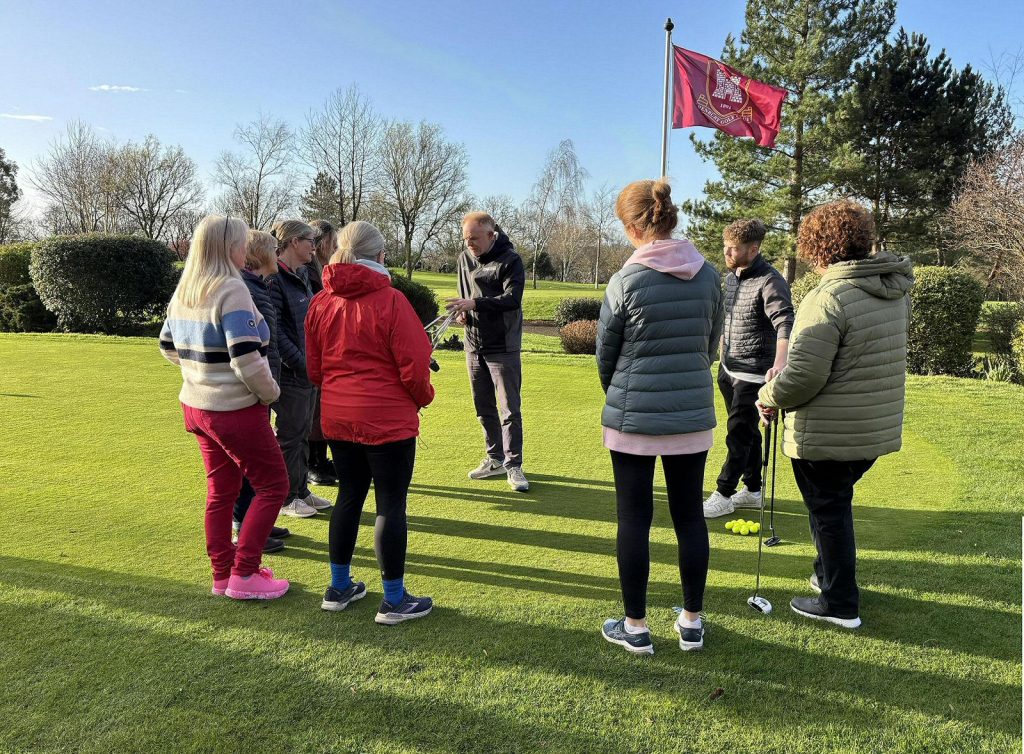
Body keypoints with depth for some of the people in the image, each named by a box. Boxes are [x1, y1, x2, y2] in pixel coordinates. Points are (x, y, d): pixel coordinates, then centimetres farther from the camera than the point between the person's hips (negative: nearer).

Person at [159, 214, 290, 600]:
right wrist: (270, 393, -10)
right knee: (273, 484, 5)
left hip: (196, 405, 8)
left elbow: (168, 347, 18)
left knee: (220, 490, 17)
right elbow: (246, 359, -25)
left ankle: (223, 574, 26)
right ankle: (244, 575, 6)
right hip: (235, 409, -8)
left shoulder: (183, 292, 7)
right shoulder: (231, 290, -19)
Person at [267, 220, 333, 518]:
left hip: (309, 368, 9)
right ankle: (287, 497, 16)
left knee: (303, 433, 16)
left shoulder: (302, 275, 13)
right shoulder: (275, 278, -14)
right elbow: (274, 331, -19)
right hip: (290, 371, -8)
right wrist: (301, 363, -18)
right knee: (290, 435, 3)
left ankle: (301, 491, 28)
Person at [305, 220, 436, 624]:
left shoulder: (321, 302, 3)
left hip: (336, 417, 6)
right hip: (388, 419, -6)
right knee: (391, 504, 3)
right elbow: (413, 366, -14)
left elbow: (314, 367, 8)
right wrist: (423, 396, 5)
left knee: (349, 495, 18)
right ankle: (394, 600, 14)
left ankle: (339, 587, 29)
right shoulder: (390, 300, -14)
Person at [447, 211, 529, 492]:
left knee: (510, 409, -4)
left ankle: (513, 465, 5)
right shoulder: (464, 258, 8)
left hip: (503, 347, -6)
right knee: (484, 407, 14)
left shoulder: (510, 260, -12)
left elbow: (512, 299, -22)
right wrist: (462, 310, -2)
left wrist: (475, 304, -30)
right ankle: (495, 459, 27)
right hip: (474, 345, 7)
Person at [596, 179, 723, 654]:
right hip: (693, 416, 4)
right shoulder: (708, 276, 0)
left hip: (633, 419, -4)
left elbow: (605, 354, -2)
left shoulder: (625, 281, -12)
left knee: (634, 519, 8)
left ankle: (635, 626, 20)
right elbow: (711, 344, 9)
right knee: (689, 516, 14)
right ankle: (692, 622, 26)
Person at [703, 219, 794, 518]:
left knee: (739, 433, -3)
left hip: (754, 373, -8)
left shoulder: (770, 281, -18)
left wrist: (780, 362, -48)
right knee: (747, 431, 15)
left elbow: (785, 322, -32)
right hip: (728, 369, 8)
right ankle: (752, 491, 26)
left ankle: (724, 494, 7)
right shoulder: (730, 276, 8)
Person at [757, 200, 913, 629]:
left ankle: (839, 604, 20)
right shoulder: (896, 292, 5)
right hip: (877, 428, 8)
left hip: (827, 433, -8)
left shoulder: (827, 299, -23)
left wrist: (768, 397, -6)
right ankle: (829, 574, 41)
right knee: (837, 504, 25)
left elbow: (804, 376, -26)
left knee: (828, 510, 8)